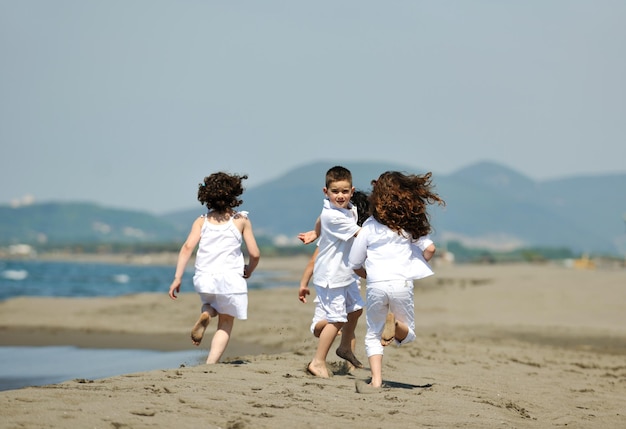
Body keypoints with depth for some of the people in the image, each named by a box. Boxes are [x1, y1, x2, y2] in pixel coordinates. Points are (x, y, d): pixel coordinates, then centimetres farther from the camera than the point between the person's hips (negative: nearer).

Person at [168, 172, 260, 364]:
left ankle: (206, 314, -2)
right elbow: (254, 254, 1)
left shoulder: (202, 221, 9)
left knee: (210, 303, 34)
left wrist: (177, 278, -4)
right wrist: (249, 271, 22)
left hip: (204, 278, 2)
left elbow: (188, 247, -4)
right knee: (226, 323, 11)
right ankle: (211, 364, -7)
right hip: (230, 277, -2)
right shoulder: (241, 220, 4)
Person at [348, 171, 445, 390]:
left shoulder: (369, 226, 5)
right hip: (402, 284, 0)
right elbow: (429, 249, 0)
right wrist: (415, 266, 18)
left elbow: (355, 263, 7)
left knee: (373, 335, 15)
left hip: (375, 286, 0)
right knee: (408, 334, 15)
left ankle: (376, 380, -2)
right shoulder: (411, 223, 6)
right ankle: (395, 323, -20)